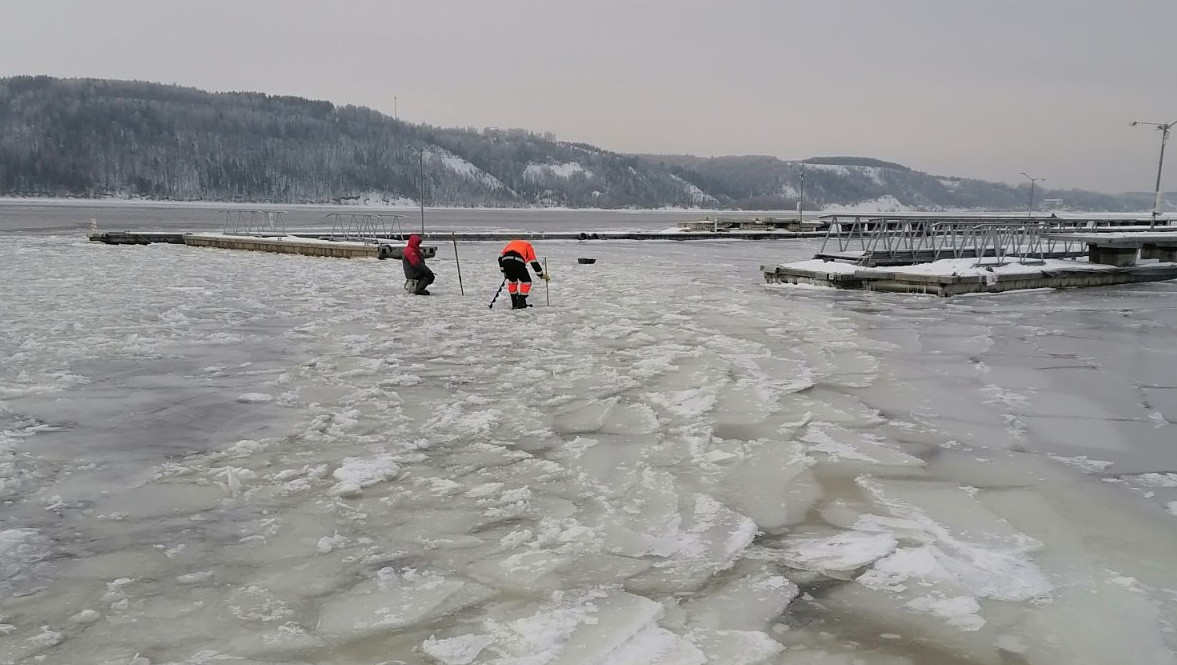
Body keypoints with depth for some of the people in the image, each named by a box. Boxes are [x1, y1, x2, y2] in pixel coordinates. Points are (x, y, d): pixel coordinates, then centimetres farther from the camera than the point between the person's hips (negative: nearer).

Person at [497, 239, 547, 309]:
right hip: (517, 262, -4)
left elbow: (500, 256, 29)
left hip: (505, 261, 4)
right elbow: (534, 262, 21)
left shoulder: (511, 243, 40)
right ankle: (520, 303, 4)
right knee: (526, 281, 13)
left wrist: (504, 271, 33)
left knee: (512, 281, 28)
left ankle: (514, 303, 27)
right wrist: (541, 275, 28)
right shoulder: (528, 246, 29)